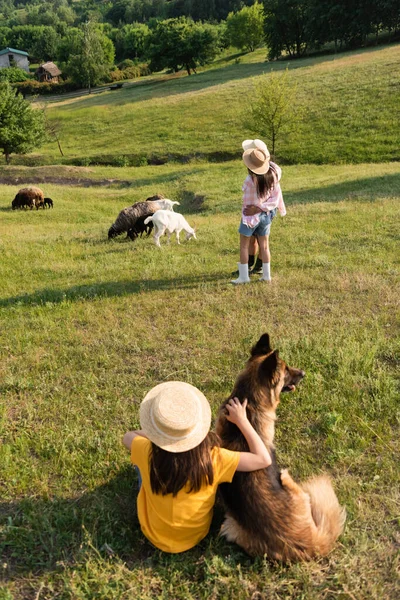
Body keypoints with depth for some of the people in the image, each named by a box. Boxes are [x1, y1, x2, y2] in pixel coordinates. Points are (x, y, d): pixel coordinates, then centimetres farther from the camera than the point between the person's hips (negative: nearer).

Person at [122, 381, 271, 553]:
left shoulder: (148, 453, -30)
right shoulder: (212, 458, -32)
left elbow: (127, 437, -5)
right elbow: (264, 459, -23)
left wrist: (155, 432, 4)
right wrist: (242, 420, -19)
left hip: (155, 536, 0)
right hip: (196, 536, 1)